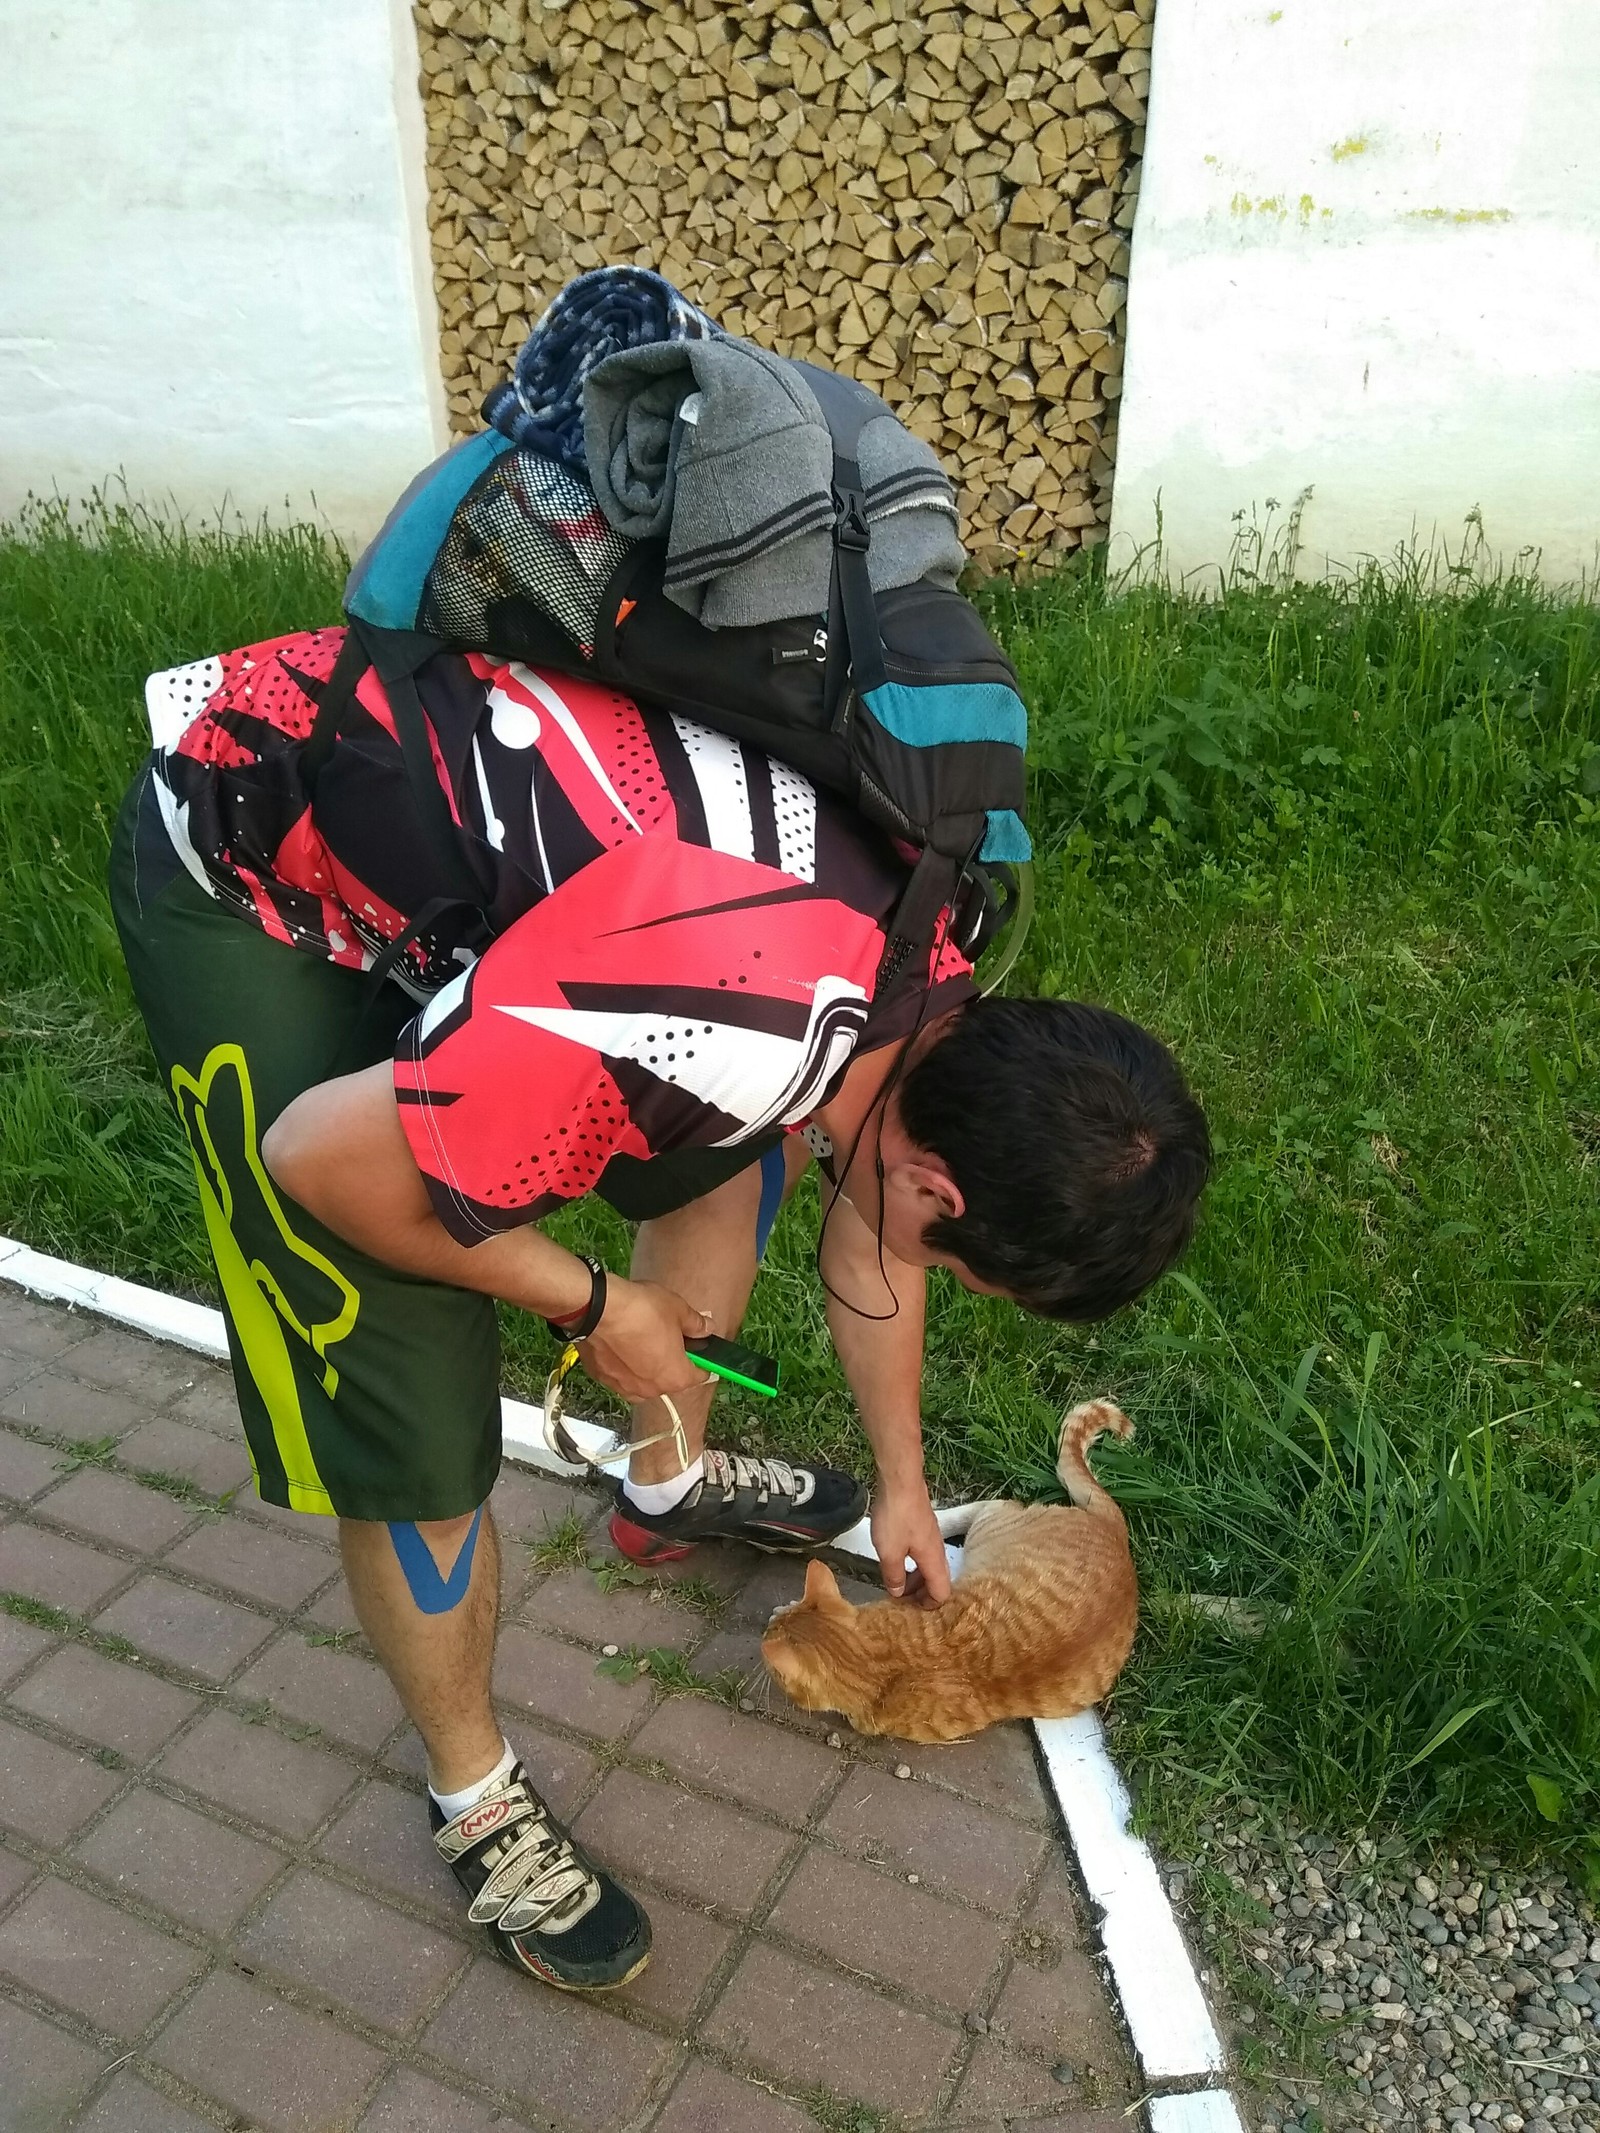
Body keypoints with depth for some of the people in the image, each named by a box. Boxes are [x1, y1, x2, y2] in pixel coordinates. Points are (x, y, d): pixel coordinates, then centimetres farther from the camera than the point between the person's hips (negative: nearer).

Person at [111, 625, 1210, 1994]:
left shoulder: (934, 1000, -5)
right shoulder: (738, 1043, -35)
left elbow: (867, 1229, 14)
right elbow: (322, 1160, -26)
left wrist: (902, 1484, 26)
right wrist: (590, 1304, -11)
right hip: (248, 865, -8)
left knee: (742, 1142, 15)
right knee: (418, 1423, -8)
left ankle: (672, 1485, 39)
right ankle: (475, 1800, 19)